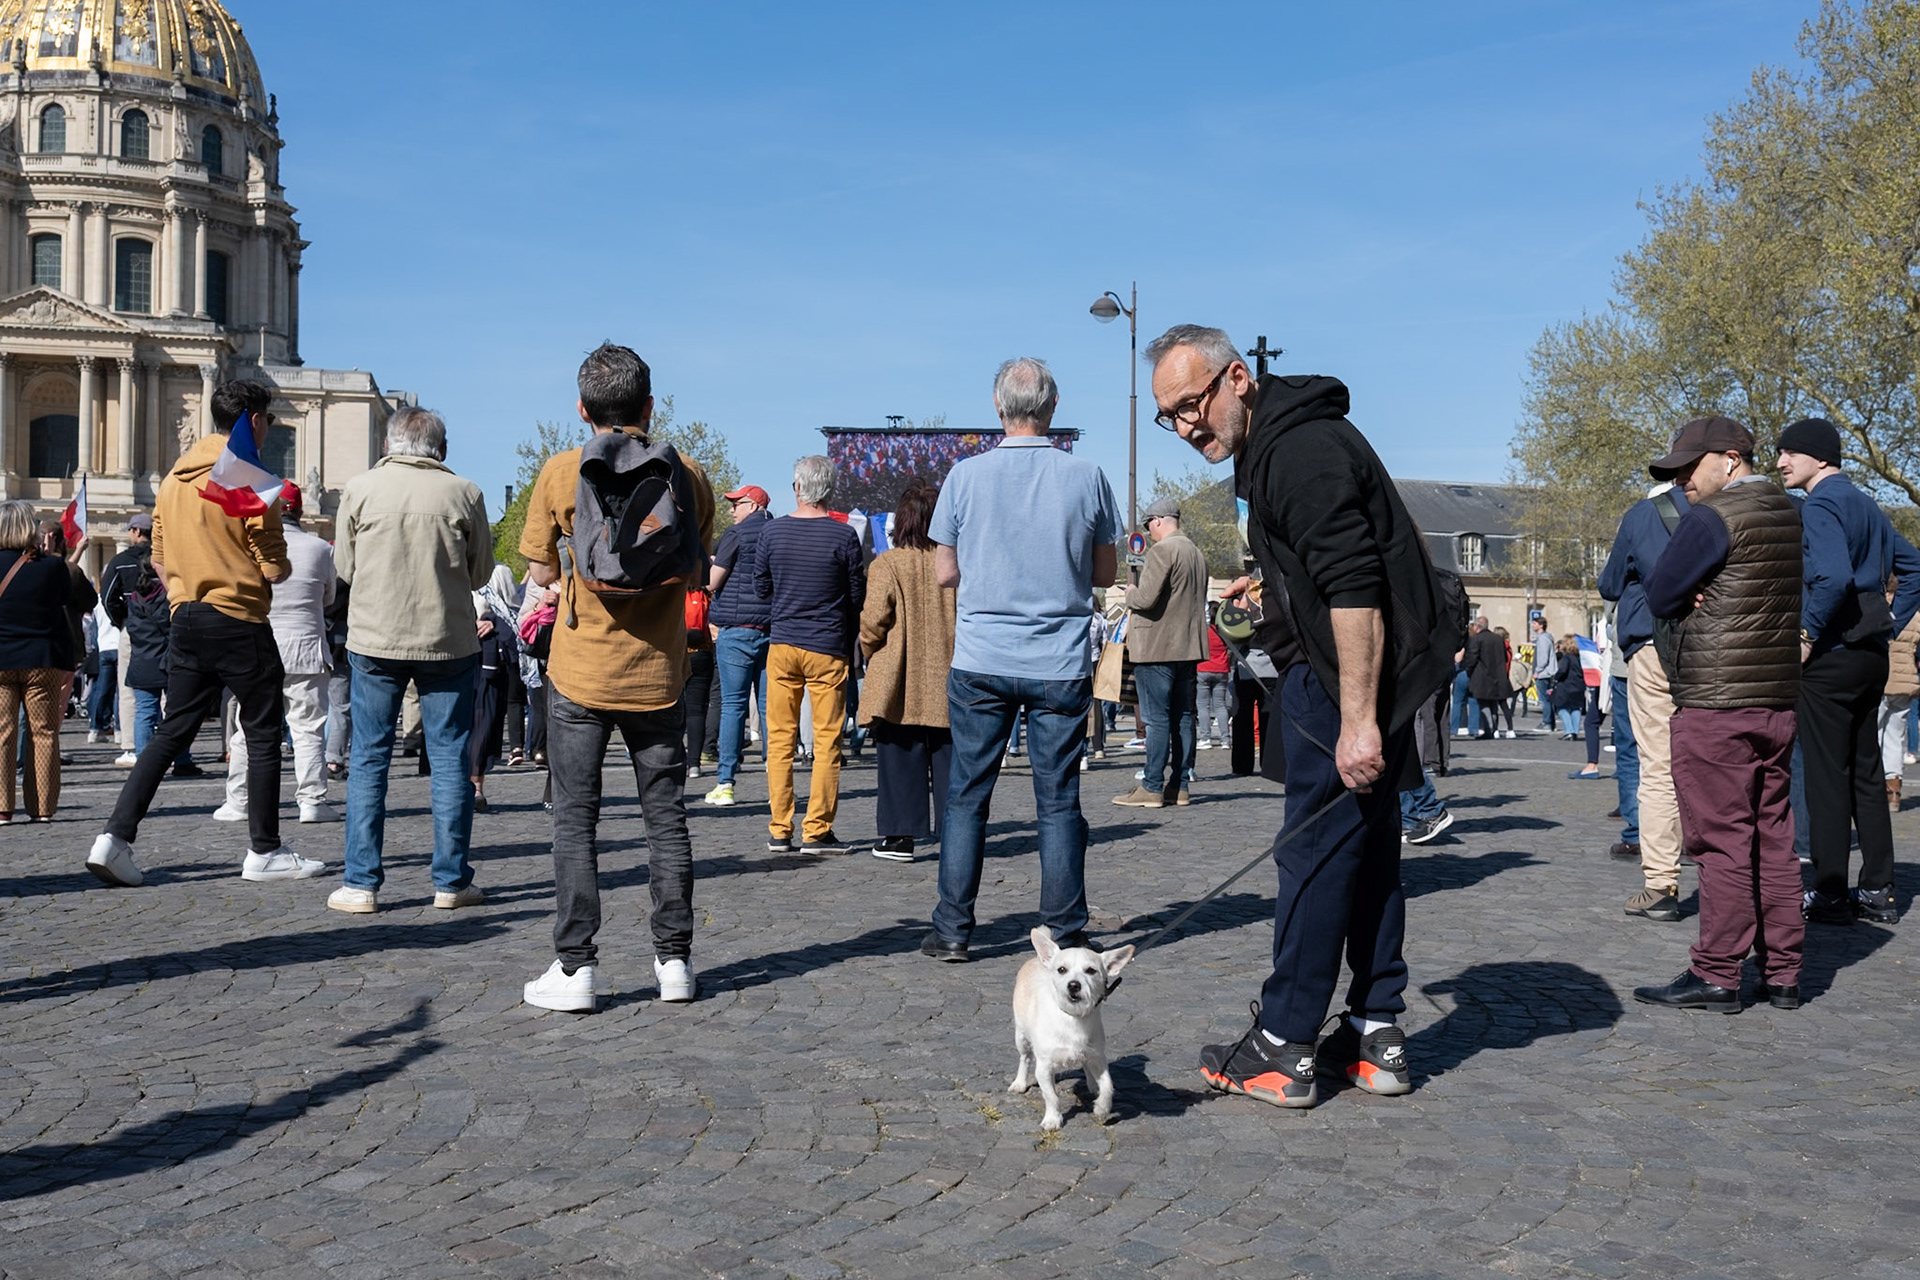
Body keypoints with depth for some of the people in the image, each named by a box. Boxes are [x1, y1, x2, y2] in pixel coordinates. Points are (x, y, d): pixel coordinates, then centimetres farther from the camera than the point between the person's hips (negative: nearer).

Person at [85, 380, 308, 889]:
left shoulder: (175, 476, 10)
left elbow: (159, 559, 16)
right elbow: (275, 570, -13)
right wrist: (279, 566, 8)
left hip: (184, 619, 7)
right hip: (239, 622, -7)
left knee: (172, 732, 11)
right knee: (263, 735, 4)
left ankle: (115, 837, 3)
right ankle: (264, 852, 9)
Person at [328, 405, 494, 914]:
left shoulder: (360, 489, -2)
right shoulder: (464, 494, -4)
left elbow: (345, 566, 7)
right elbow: (481, 572, 4)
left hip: (375, 640, 1)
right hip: (449, 641, 0)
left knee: (369, 758, 8)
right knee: (450, 757, 7)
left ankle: (361, 883, 8)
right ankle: (451, 881, 10)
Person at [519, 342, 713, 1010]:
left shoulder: (561, 473, -6)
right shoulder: (688, 475, -1)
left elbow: (541, 571, 2)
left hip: (581, 673, -2)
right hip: (658, 675, 2)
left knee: (575, 821, 5)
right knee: (666, 817, 10)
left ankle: (576, 967, 5)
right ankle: (674, 961, 15)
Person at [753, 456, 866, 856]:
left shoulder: (772, 532, -1)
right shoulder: (843, 536, -7)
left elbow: (761, 586, 11)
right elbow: (858, 596, -1)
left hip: (781, 644, 3)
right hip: (829, 649, -2)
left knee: (779, 739, 8)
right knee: (827, 741, 3)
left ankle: (779, 831, 10)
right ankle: (817, 832, 3)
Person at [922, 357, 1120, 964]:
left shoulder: (966, 476, -3)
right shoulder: (1087, 477, -2)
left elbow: (945, 572, 2)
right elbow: (1105, 573, 7)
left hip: (981, 662, 0)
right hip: (1061, 664, 0)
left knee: (967, 795, 8)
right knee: (1058, 800, 6)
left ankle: (952, 931, 12)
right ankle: (1064, 935, 11)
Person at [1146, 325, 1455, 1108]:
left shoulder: (1303, 449, -18)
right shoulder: (1272, 446, 15)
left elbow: (1355, 589, -26)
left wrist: (1357, 718, -28)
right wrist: (1274, 590, 18)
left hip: (1347, 680, -11)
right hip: (1367, 675, 11)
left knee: (1316, 856, -4)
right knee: (1366, 854, 13)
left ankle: (1282, 1050, 5)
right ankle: (1376, 1037, 22)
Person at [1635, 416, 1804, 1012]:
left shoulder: (1711, 519, -12)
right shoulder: (1789, 514, 14)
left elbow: (1658, 597, -8)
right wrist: (1701, 593, 1)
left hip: (1714, 705, -8)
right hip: (1778, 700, 8)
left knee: (1721, 840, -4)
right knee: (1772, 838, 11)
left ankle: (1717, 974, 2)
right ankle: (1782, 973, 16)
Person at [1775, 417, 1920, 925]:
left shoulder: (1820, 505, -13)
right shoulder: (1865, 505, 16)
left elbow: (1835, 576, -28)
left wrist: (1807, 634, -17)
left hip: (1831, 655, -9)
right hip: (1871, 655, 9)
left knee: (1826, 774, -3)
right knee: (1866, 772, 12)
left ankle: (1830, 894, 1)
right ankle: (1877, 891, 16)